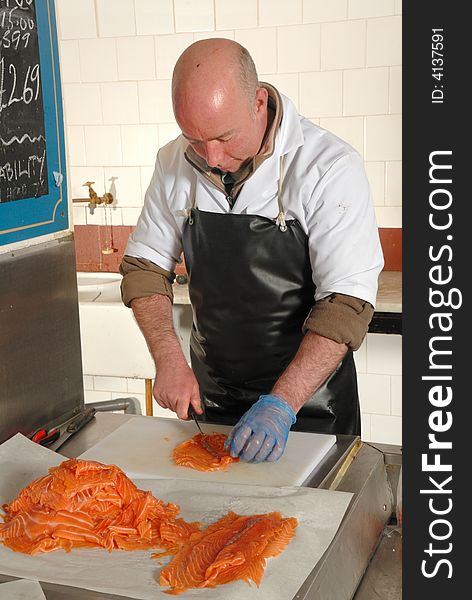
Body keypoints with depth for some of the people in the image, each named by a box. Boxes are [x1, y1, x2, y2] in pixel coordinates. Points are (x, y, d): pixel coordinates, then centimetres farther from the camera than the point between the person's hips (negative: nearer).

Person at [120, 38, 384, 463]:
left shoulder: (330, 167, -21)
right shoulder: (174, 163, -6)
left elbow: (347, 302, -23)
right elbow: (145, 265, 2)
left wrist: (282, 404, -30)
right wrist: (169, 359, -12)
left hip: (311, 398, -4)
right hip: (212, 393, 4)